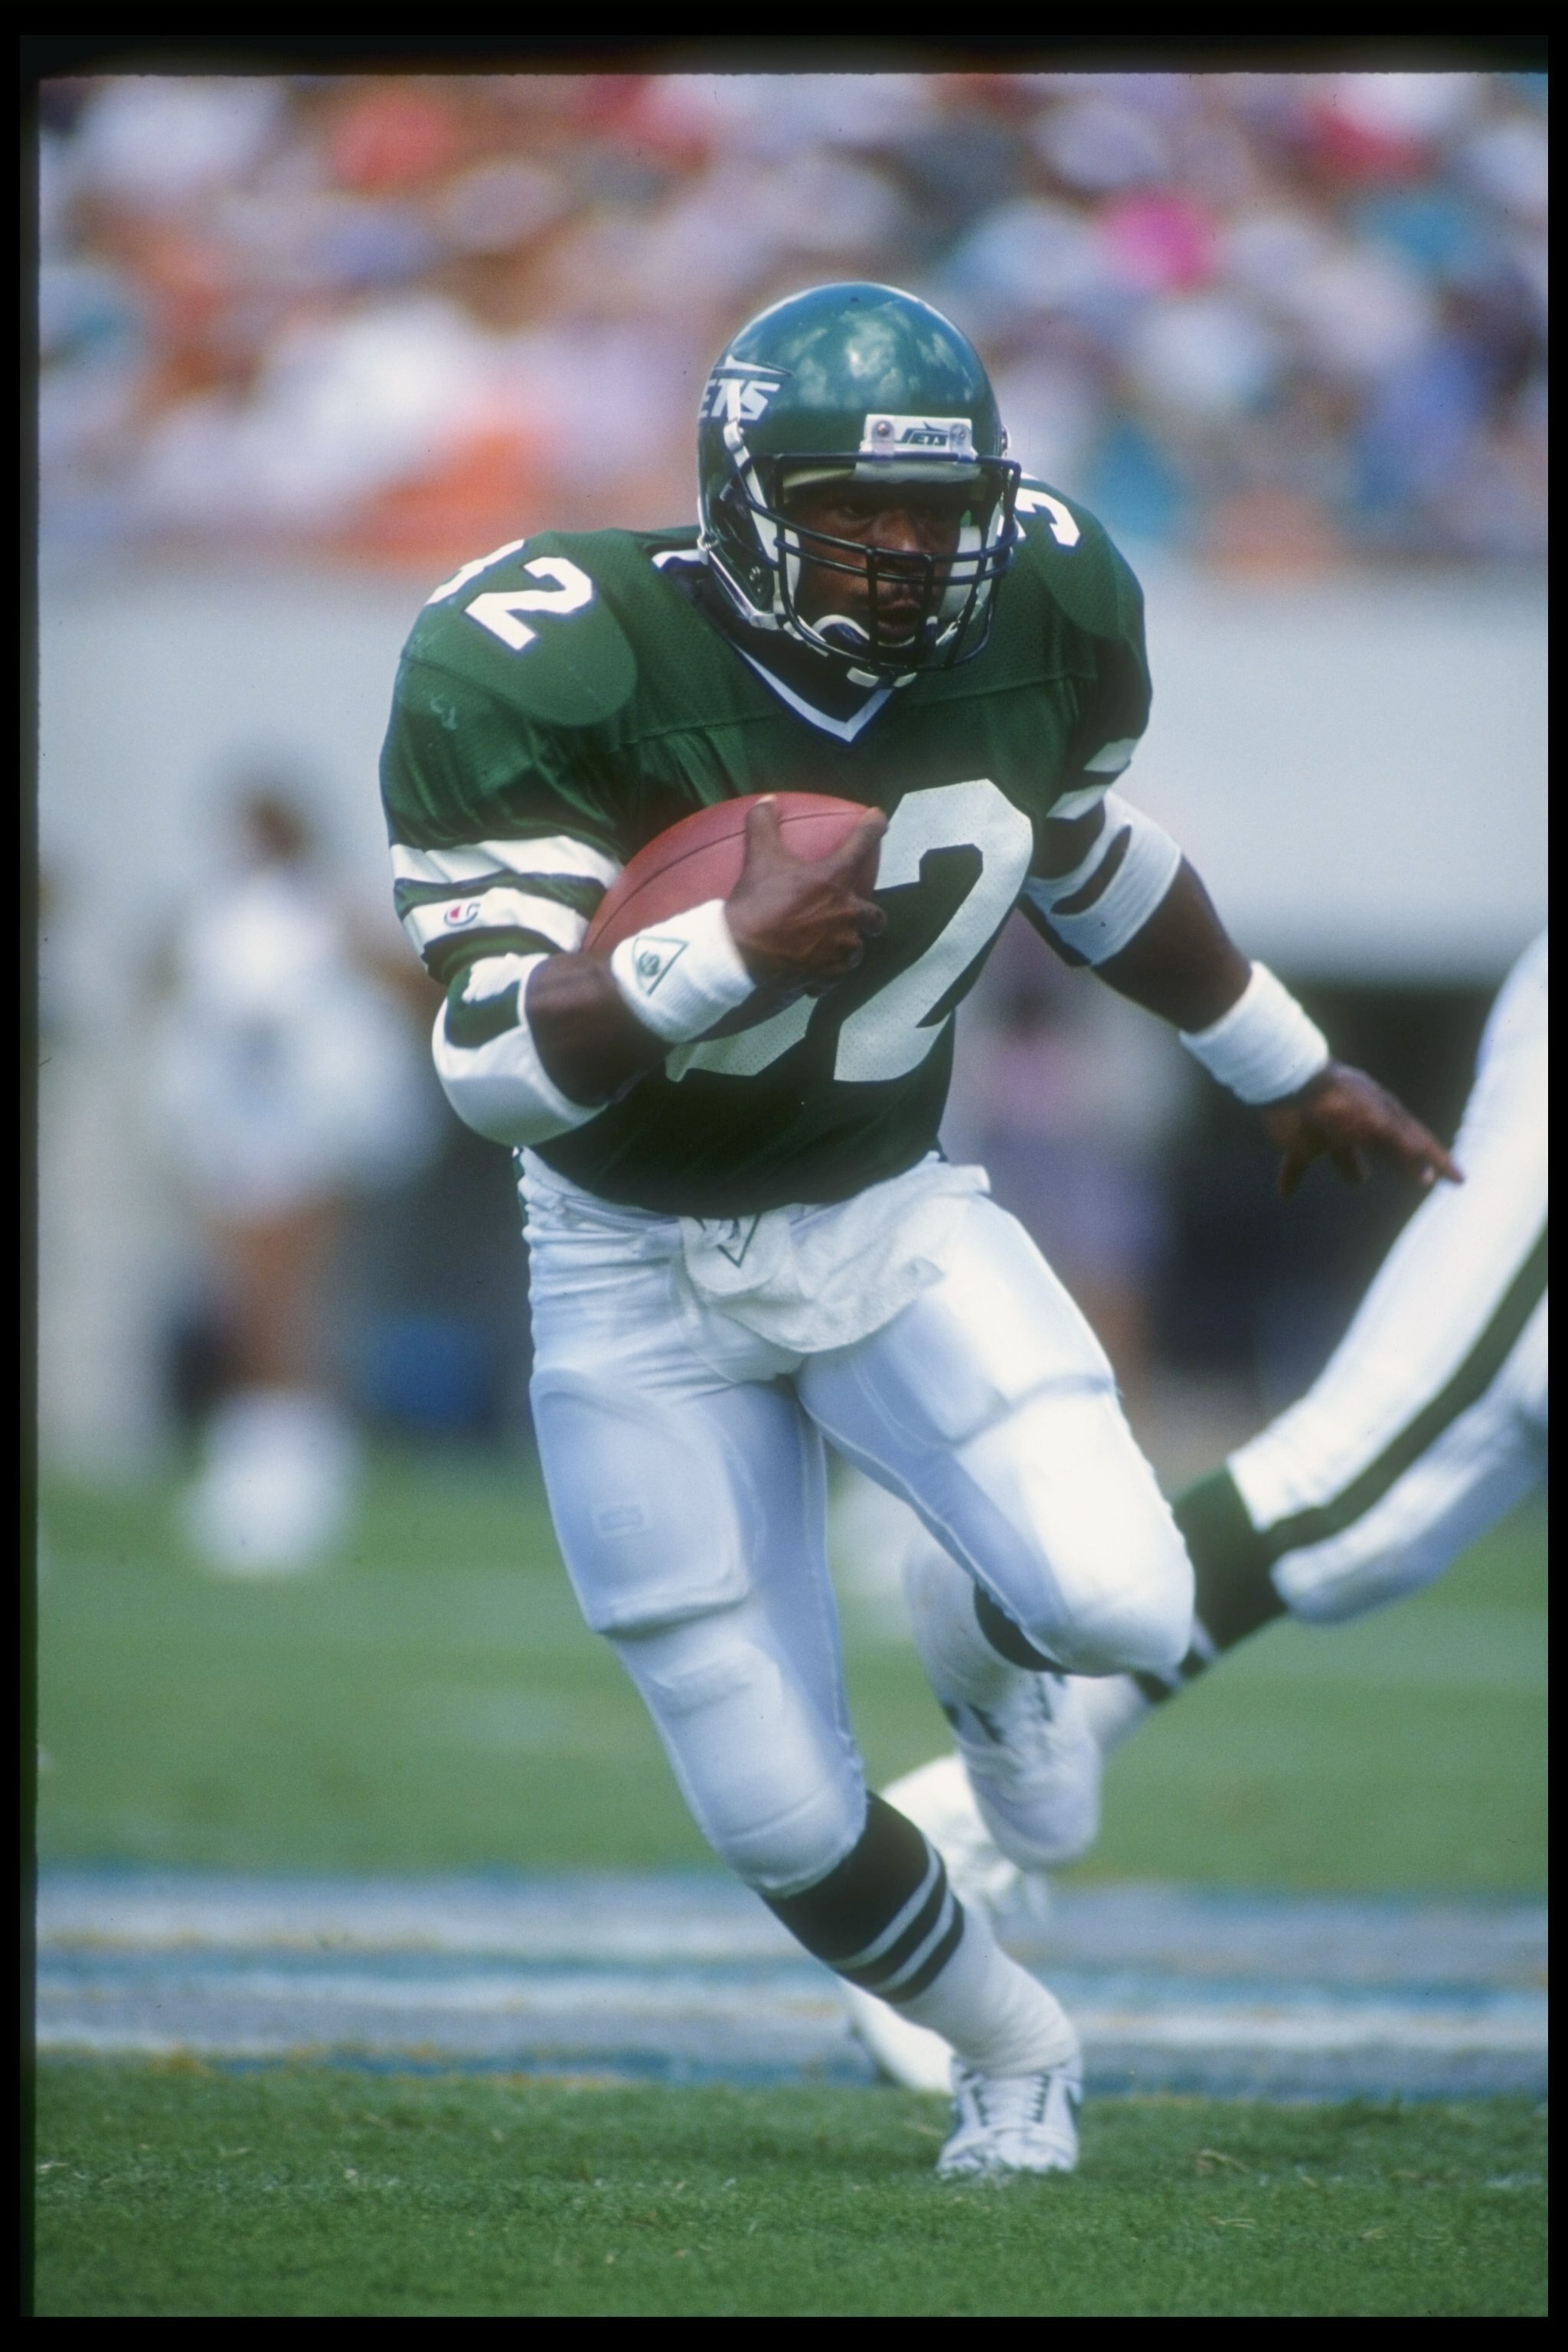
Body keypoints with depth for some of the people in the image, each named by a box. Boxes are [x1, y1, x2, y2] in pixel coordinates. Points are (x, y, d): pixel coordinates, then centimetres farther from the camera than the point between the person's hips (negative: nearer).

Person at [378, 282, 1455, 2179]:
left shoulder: (1039, 620, -12)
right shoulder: (552, 672, -26)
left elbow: (1094, 867, 12)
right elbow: (495, 1071, -29)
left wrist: (1289, 1074, 23)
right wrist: (726, 953, -44)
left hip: (896, 1219, 3)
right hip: (642, 1272, -3)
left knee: (1124, 1609, -22)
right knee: (781, 1817, -4)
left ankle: (986, 1645, 18)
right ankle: (1010, 2049, 29)